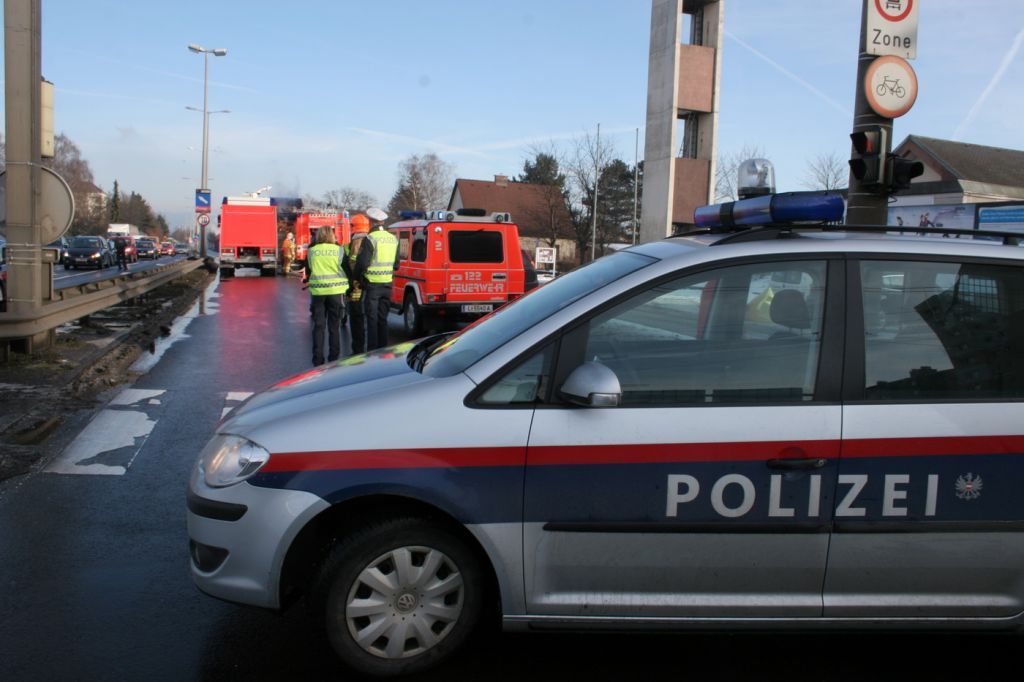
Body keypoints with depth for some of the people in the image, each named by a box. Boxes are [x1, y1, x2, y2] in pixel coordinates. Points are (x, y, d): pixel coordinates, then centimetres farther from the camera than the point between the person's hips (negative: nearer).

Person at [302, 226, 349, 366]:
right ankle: (333, 359, 9)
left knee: (318, 326, 9)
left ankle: (318, 359, 8)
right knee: (334, 327, 7)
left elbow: (307, 272, 12)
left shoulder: (311, 251, 3)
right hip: (336, 291, -1)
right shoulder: (339, 250, -2)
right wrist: (349, 286, 18)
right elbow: (347, 270, 2)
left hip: (317, 292, 1)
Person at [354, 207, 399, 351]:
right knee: (383, 319, 13)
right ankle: (383, 349, 17)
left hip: (372, 284, -6)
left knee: (372, 319, -1)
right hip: (387, 284, 6)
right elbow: (396, 264, 13)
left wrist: (357, 276, -1)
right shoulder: (393, 239, 9)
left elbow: (362, 262, -17)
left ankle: (372, 351, 0)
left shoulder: (370, 239, -13)